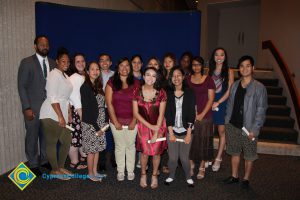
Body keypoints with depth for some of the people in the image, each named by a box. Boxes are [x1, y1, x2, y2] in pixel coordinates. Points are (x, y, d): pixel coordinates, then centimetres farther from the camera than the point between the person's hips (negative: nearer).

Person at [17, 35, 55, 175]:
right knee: (32, 136, 7)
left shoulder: (52, 63, 7)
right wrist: (27, 108, -13)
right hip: (33, 107, -3)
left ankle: (44, 159, 32)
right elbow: (21, 86, -8)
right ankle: (33, 164, 25)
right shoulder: (26, 62, -5)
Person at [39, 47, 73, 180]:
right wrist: (60, 116, -18)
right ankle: (55, 170, 16)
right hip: (51, 115, -9)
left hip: (61, 115, 9)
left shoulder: (65, 75, 16)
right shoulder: (54, 74, -11)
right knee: (51, 143, 2)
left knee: (67, 141, 13)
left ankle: (61, 167, 28)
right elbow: (52, 97, -18)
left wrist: (68, 114, 16)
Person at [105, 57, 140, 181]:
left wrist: (134, 121, -8)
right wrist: (115, 122, -8)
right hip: (116, 121, 0)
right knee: (119, 146, 10)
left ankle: (130, 171, 24)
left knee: (130, 146, 10)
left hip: (131, 121, 0)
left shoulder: (136, 83, -1)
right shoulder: (111, 82, -2)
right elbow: (109, 103, -5)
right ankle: (120, 172, 24)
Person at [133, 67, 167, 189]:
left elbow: (161, 114, -9)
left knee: (156, 152, 5)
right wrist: (150, 126, -13)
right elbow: (135, 113, -7)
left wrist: (156, 133, -12)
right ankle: (143, 175, 30)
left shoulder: (161, 93, -11)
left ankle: (154, 175, 30)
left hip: (158, 126, 0)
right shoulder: (137, 92, -9)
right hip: (143, 126, 0)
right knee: (145, 152, 3)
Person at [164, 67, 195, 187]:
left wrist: (189, 133, -8)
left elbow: (192, 114, -5)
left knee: (184, 157, 3)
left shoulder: (189, 93, -3)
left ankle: (188, 177, 29)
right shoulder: (168, 94, 1)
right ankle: (171, 176, 30)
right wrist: (171, 132, -6)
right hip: (172, 130, 1)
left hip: (185, 131, -1)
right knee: (173, 157, 3)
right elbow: (167, 114, -1)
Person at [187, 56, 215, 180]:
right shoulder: (188, 79, 7)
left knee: (203, 141, 5)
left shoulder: (208, 80, 0)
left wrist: (202, 114, -10)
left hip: (204, 116, -2)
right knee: (190, 140, 6)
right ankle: (191, 165, 22)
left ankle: (202, 167, 20)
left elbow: (211, 99, -3)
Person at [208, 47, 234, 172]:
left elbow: (229, 90, -5)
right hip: (210, 103, 3)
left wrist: (218, 102, -12)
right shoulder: (210, 71, 10)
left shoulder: (229, 71, 1)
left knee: (222, 131, 2)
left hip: (223, 103, -2)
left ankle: (218, 158, 11)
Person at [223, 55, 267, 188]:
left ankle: (246, 179, 30)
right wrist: (227, 123, 6)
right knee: (235, 152, 17)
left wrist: (254, 129, -15)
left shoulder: (259, 87, -9)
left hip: (248, 128, -4)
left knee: (249, 156, 10)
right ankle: (234, 176, 33)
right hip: (233, 126, 4)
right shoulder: (235, 85, 5)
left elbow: (261, 110, -10)